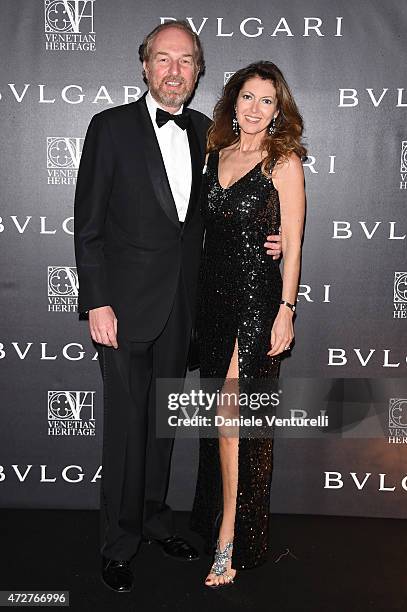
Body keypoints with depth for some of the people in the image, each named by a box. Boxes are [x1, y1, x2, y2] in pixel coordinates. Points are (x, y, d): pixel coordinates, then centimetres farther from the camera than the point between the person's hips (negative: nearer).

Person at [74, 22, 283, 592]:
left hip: (182, 303, 5)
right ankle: (119, 541, 22)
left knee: (164, 418, 17)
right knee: (126, 423, 4)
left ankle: (155, 518, 35)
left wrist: (260, 241, -2)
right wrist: (97, 303, -14)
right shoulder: (112, 126, -6)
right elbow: (88, 224, -8)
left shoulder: (206, 132, 8)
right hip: (127, 302, -4)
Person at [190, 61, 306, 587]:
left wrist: (286, 310, -13)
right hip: (213, 293, 5)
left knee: (230, 410, -8)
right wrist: (200, 296, 11)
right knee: (226, 413, 14)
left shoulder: (284, 162, -4)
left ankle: (230, 543, 4)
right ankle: (214, 518, 30)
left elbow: (293, 244, -7)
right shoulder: (216, 153, 12)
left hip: (257, 298, -5)